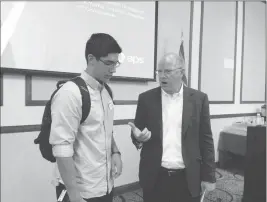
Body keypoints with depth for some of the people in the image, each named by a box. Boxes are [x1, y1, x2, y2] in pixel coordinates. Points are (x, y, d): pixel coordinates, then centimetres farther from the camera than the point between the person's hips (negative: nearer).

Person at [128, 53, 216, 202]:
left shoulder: (199, 98, -2)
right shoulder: (146, 98, -1)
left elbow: (205, 139, 1)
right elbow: (138, 134, 5)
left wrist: (209, 176, 0)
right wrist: (138, 137, -18)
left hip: (188, 178, 0)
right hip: (155, 178, 0)